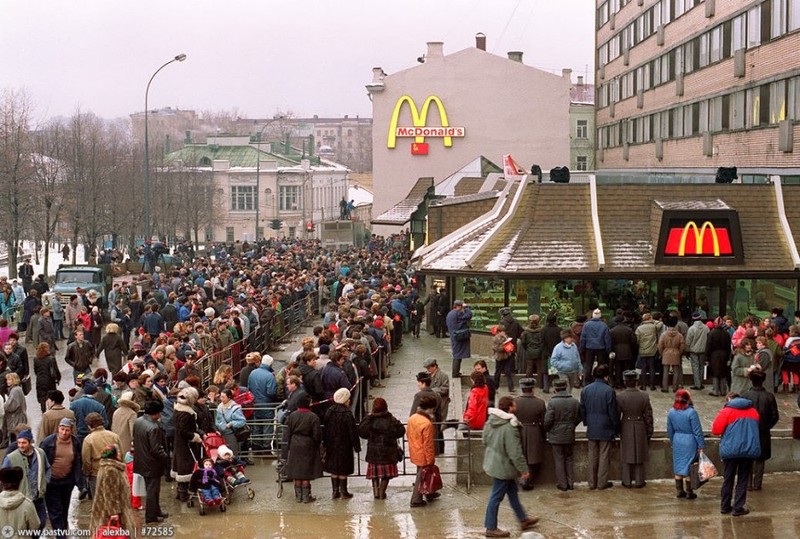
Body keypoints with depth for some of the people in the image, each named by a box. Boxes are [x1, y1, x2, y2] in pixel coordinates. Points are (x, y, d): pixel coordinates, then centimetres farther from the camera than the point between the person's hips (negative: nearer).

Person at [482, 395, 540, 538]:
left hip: (493, 462, 9)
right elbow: (515, 452, -26)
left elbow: (484, 440, 12)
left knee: (513, 492, 22)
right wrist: (524, 469, -15)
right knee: (496, 497, 3)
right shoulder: (509, 427, -29)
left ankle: (523, 520, 35)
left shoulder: (490, 421, -2)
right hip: (503, 466, -9)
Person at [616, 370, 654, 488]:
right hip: (640, 429, 1)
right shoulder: (644, 396, -10)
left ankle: (627, 481, 16)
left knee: (627, 456, 11)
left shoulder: (620, 397, -14)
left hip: (626, 429, -1)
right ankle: (639, 481, 18)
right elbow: (648, 415, -3)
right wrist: (649, 432, 8)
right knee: (639, 455, 13)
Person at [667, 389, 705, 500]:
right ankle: (689, 493, 9)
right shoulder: (691, 412, -16)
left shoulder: (671, 412, 0)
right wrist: (701, 446, -7)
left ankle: (680, 491, 19)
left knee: (678, 466, 13)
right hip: (689, 442, -5)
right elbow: (697, 431, -13)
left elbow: (670, 431, 9)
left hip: (677, 442, 5)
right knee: (688, 466, 3)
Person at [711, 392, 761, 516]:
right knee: (743, 480, 8)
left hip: (730, 450, -2)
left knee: (728, 479, 11)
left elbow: (716, 430, -8)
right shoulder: (753, 411, 9)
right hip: (750, 450, 2)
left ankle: (725, 507, 17)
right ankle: (738, 508, 6)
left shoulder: (726, 411, -5)